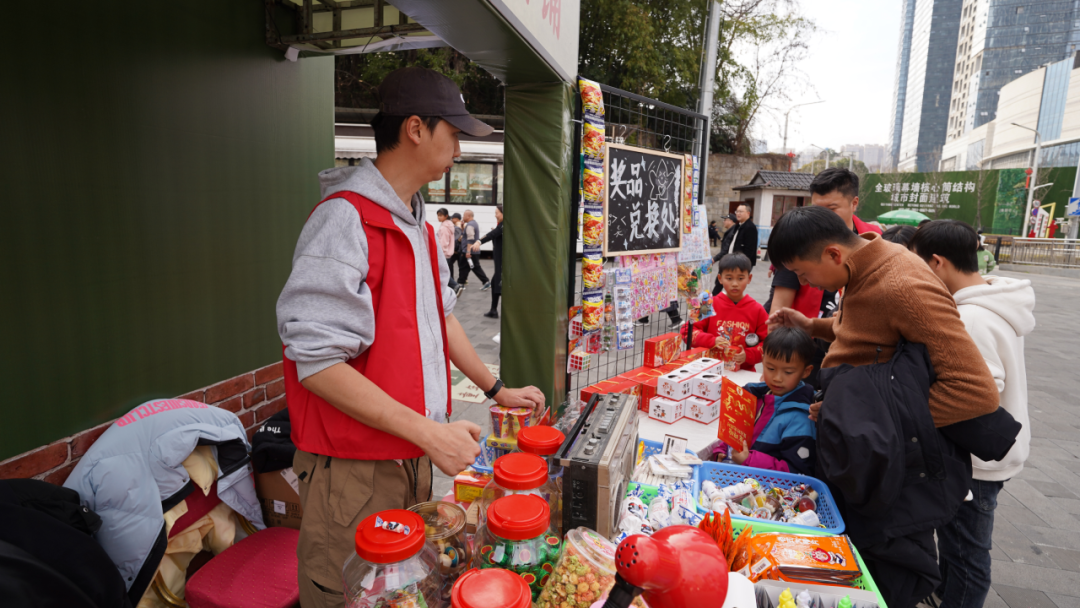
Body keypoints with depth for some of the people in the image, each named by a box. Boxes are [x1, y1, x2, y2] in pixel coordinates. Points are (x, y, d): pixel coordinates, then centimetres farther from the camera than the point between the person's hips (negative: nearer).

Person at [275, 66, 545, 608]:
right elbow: (316, 360, -25)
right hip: (354, 467, -8)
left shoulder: (415, 224, 10)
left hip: (412, 454, 8)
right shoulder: (346, 220, -20)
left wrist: (496, 390, 17)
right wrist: (429, 432, -24)